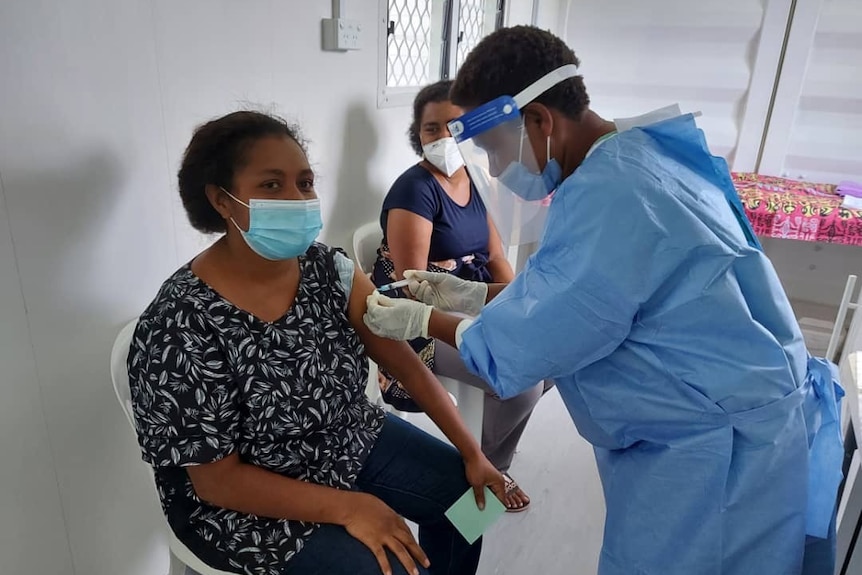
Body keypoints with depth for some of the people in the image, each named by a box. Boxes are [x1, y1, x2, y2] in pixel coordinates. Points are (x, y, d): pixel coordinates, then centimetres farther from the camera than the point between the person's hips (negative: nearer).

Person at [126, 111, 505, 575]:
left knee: (467, 492, 8)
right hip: (247, 506, -5)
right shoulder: (180, 327, -27)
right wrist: (348, 508, -26)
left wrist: (472, 453, -8)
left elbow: (406, 363, -8)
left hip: (351, 441, 6)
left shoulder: (327, 269, -11)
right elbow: (216, 479, -22)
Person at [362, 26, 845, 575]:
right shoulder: (629, 156, 4)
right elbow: (570, 287, 12)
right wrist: (475, 294, 7)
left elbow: (539, 338, -22)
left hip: (726, 445, -9)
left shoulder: (611, 189, -29)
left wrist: (422, 321, -8)